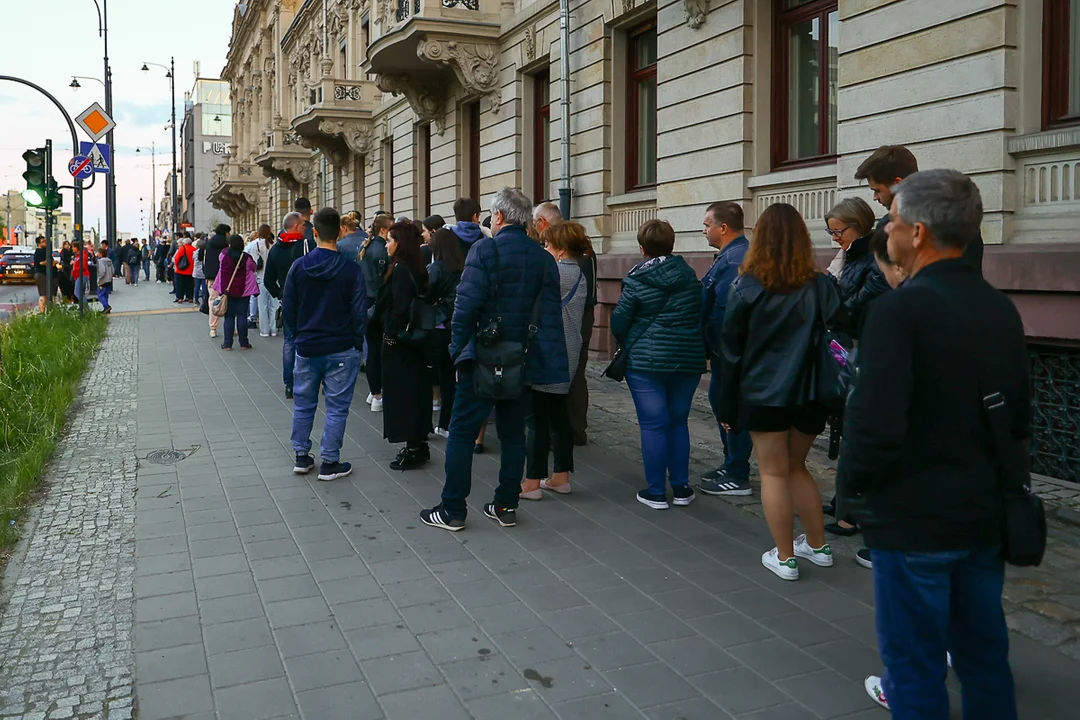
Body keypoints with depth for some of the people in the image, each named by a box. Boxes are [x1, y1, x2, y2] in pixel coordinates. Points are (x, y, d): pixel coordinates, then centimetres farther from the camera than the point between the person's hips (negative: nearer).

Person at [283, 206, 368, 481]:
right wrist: (356, 342, 6)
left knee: (303, 404, 16)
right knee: (337, 407, 5)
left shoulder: (298, 266, -4)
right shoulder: (351, 270, -13)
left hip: (306, 348, 3)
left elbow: (287, 308, 3)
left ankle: (301, 456, 25)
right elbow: (360, 312, -9)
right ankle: (330, 463, 9)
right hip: (341, 350, -3)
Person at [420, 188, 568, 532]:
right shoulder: (544, 258, 4)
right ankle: (506, 506, 20)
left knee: (462, 432, 4)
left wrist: (457, 348, -6)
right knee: (513, 433, 14)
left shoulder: (484, 249, -11)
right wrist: (552, 365, 7)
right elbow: (551, 315, 3)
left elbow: (467, 304, -17)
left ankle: (453, 510, 8)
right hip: (523, 361, 5)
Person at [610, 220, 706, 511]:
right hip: (689, 361, 4)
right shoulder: (691, 277, 4)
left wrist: (628, 346, 14)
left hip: (646, 361, -4)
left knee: (653, 425, 2)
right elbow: (704, 316, 8)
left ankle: (656, 492, 7)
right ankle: (681, 488, 19)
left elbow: (618, 323, -6)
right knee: (678, 422, 15)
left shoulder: (636, 282, -9)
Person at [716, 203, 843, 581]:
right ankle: (818, 546, 29)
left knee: (774, 472, 8)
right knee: (796, 467, 20)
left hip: (762, 394, -3)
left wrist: (727, 408, 3)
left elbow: (731, 352, -4)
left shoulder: (746, 287, -7)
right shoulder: (820, 286, -3)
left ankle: (784, 557, 14)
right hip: (809, 393, 3)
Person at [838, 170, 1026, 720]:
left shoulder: (900, 309, -19)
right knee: (985, 659, 20)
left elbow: (875, 425, -24)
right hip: (986, 515, 7)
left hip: (913, 520, -7)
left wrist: (851, 490, -9)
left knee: (915, 664, 8)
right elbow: (1019, 418, 11)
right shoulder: (1002, 309, 4)